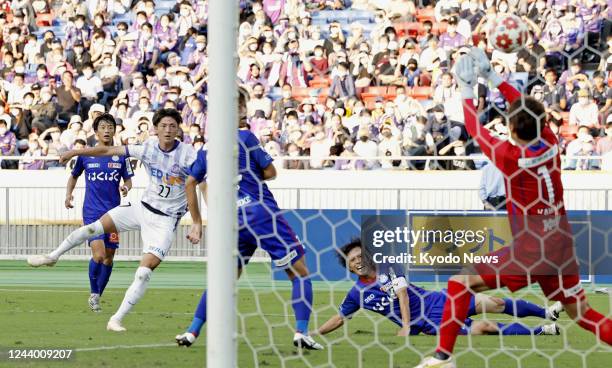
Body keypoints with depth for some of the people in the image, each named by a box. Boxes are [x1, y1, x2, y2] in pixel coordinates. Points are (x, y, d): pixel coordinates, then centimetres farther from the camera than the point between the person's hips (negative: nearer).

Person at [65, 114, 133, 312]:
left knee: (108, 257, 5)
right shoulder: (85, 155, 2)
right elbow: (74, 176, 17)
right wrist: (68, 194, 2)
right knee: (98, 254, -17)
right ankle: (93, 294, 1)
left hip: (113, 212, 2)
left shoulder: (121, 156, 3)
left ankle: (97, 296, 21)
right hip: (92, 212, -2)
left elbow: (128, 180, 9)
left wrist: (126, 187, -13)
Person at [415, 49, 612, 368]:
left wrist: (467, 90, 13)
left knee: (459, 283, 3)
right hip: (562, 247, 6)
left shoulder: (510, 156, -14)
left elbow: (474, 130, 1)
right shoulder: (551, 144, 0)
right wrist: (493, 78, 22)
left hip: (528, 251, -6)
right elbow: (527, 109, 17)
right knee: (581, 313, 15)